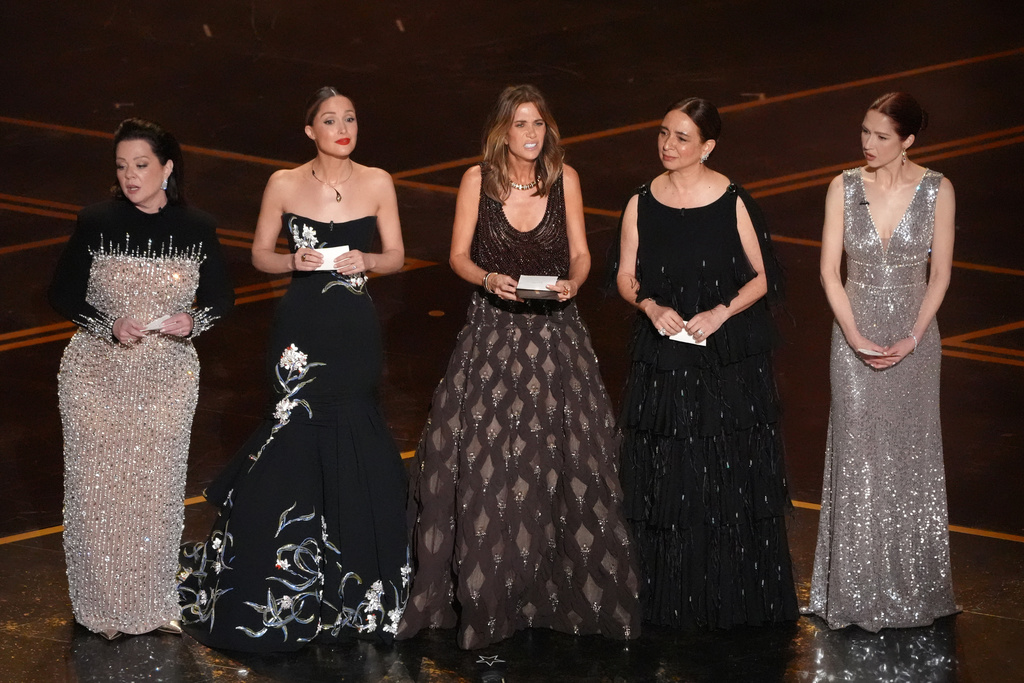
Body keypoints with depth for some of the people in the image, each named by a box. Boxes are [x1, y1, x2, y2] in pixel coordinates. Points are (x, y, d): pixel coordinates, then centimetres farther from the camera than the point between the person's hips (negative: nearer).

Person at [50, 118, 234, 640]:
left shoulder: (197, 229, -4)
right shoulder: (96, 223, -7)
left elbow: (220, 299, 6)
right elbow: (62, 294, -2)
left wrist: (193, 321, -15)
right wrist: (109, 325, -18)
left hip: (167, 378, 1)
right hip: (96, 376, -1)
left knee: (156, 485, 8)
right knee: (97, 484, 3)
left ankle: (154, 603, 24)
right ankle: (101, 605, 20)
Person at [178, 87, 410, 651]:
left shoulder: (377, 183, 3)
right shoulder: (284, 185, 1)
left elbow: (396, 256, 8)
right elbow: (260, 254, 7)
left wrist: (365, 260, -12)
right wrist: (294, 260, -13)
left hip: (356, 330, 1)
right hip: (302, 327, -1)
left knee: (350, 434, 3)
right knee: (299, 432, -2)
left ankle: (352, 582, 18)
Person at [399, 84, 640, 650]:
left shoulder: (564, 179, 0)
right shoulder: (478, 179, -4)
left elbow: (580, 254, 5)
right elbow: (459, 256, 0)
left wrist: (573, 281, -15)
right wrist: (488, 278, -19)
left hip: (556, 331, 1)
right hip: (493, 330, -1)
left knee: (563, 459, 1)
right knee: (485, 463, -4)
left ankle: (569, 589, 14)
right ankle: (485, 598, 9)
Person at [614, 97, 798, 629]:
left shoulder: (733, 202, -7)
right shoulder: (642, 203, 1)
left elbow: (765, 277, -2)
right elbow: (626, 276, 6)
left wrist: (722, 313, -16)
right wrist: (652, 307, -13)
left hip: (729, 360, -2)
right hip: (662, 359, 2)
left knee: (733, 479, 3)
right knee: (667, 479, 5)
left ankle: (735, 596, 18)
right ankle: (672, 599, 19)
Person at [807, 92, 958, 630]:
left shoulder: (937, 191, -6)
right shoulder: (844, 188, -5)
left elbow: (940, 273, -3)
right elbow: (830, 270, -4)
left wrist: (912, 338, -12)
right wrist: (855, 336, -13)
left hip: (914, 332, 0)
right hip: (855, 329, 0)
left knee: (910, 450, 7)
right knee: (857, 451, 4)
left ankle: (912, 584, 22)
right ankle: (858, 588, 15)